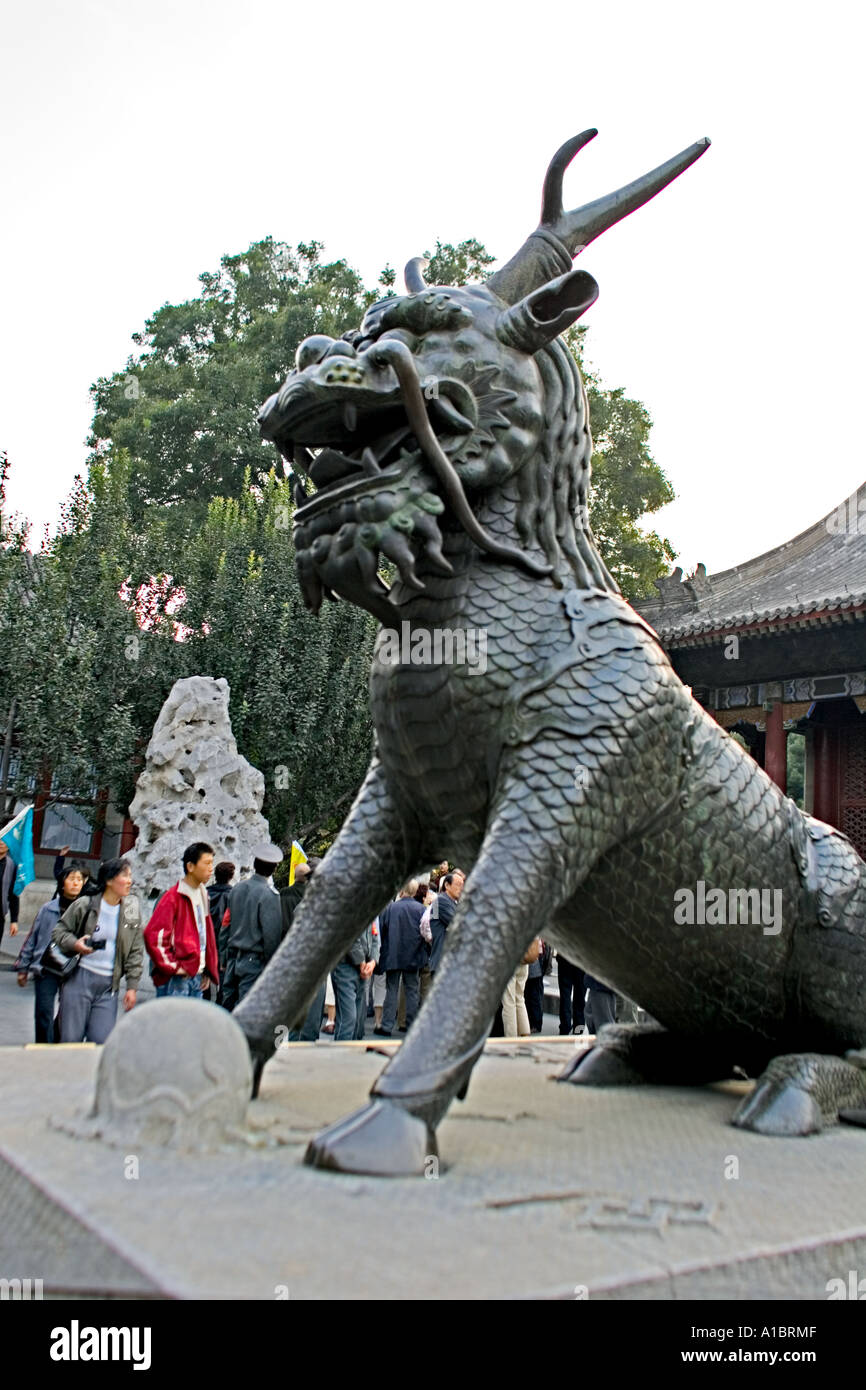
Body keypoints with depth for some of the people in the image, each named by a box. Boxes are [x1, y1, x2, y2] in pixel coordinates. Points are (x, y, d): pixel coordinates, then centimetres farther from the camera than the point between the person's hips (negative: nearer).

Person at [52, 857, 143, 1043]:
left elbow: (135, 952, 9)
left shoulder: (132, 910, 5)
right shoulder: (84, 905, -2)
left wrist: (132, 986, 5)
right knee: (71, 1038, 0)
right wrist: (75, 944, -15)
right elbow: (58, 931, 6)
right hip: (79, 979, -2)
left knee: (102, 1041, -2)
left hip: (109, 985, 2)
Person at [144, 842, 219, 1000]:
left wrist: (208, 971, 16)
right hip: (176, 979, -8)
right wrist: (173, 967, -16)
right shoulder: (173, 898, -12)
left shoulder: (202, 895, 14)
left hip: (197, 976, 8)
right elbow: (152, 935, -19)